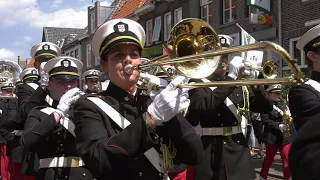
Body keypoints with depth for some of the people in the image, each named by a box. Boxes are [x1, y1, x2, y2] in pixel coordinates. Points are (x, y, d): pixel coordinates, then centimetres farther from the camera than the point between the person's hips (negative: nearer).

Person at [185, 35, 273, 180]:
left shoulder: (237, 84, 12)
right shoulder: (197, 83, -1)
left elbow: (266, 107, 7)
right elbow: (204, 105, -22)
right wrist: (231, 77, -20)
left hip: (239, 155, 4)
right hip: (209, 157, -4)